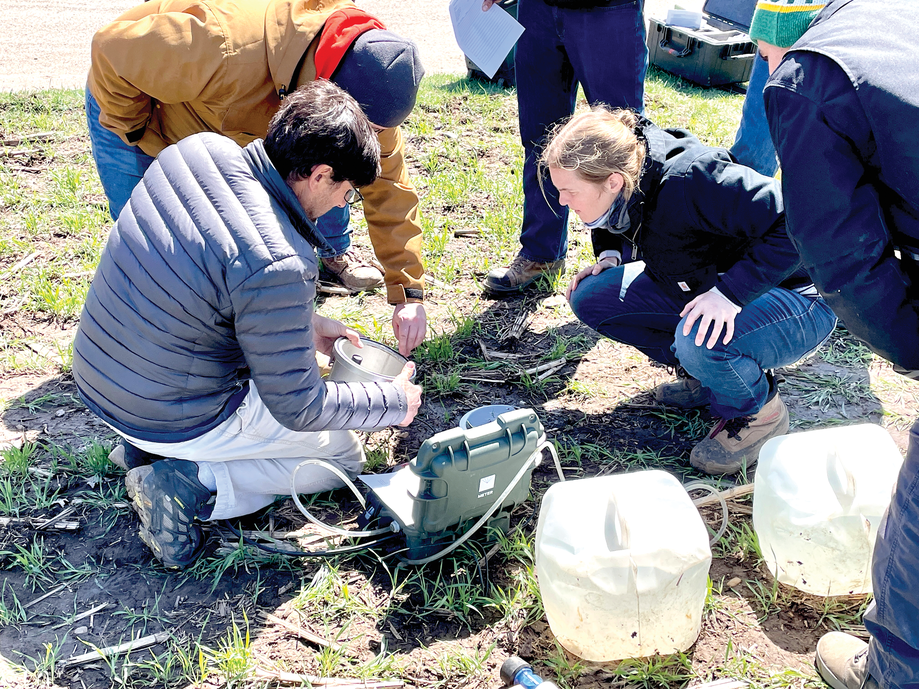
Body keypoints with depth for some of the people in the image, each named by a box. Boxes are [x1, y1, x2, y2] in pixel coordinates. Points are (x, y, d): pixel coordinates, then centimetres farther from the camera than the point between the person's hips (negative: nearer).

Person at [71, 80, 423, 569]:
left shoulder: (197, 149, -9)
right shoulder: (276, 265, -31)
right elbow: (299, 409, -19)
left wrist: (302, 326, 11)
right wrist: (394, 402, -3)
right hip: (174, 417, -7)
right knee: (342, 456, 12)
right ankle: (193, 486, -4)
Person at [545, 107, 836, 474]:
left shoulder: (690, 180, -32)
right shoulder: (625, 190, -8)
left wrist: (730, 292, -38)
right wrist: (611, 257, -5)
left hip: (796, 299, -8)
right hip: (703, 289, 8)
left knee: (699, 339, -39)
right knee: (589, 297, -5)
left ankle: (758, 412, -5)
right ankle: (708, 372, 8)